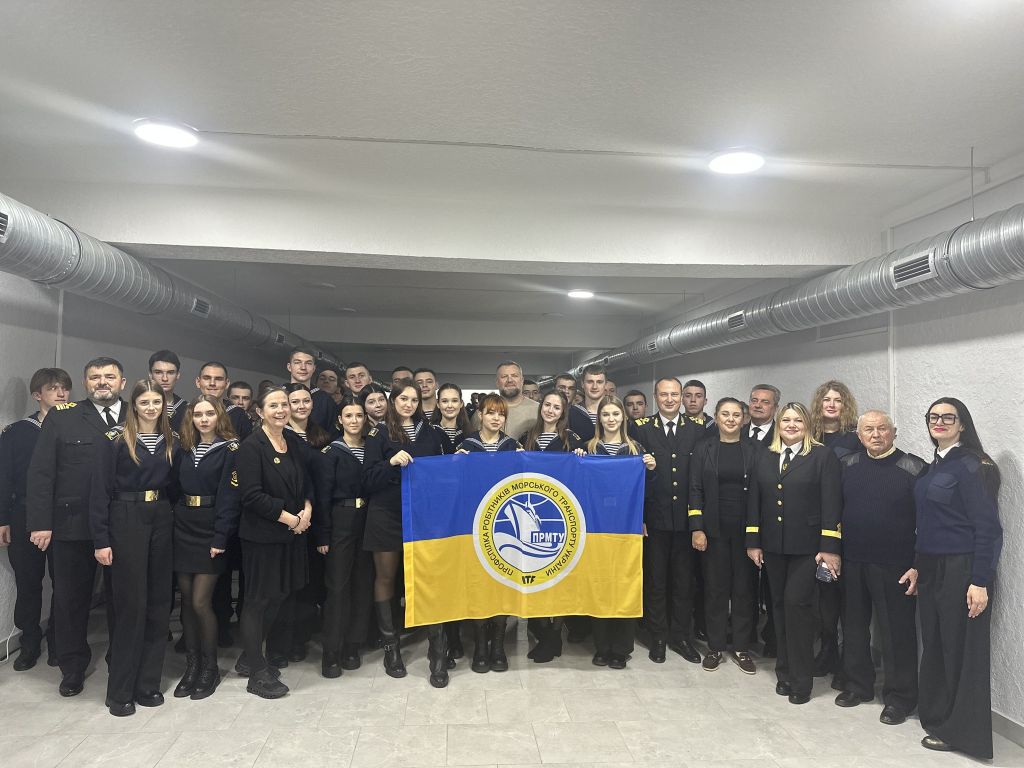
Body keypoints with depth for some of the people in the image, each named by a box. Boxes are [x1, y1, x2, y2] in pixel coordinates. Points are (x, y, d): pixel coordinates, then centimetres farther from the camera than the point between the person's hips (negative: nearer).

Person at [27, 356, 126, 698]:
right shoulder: (61, 418, 0)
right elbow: (40, 474, -3)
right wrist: (40, 523, -9)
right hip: (72, 525, 0)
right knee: (71, 599, 13)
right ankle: (72, 667, 30)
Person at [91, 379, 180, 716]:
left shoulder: (171, 442, 9)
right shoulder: (116, 440, -4)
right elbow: (100, 490, -7)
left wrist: (173, 519, 1)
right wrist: (101, 540, -12)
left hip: (161, 521, 4)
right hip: (126, 521, -4)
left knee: (158, 603, 7)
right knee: (130, 603, -2)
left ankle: (148, 683, 19)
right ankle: (120, 690, 11)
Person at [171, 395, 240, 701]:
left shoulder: (230, 449, -6)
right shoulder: (185, 449, 12)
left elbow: (229, 496, -11)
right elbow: (176, 488, 13)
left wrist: (220, 538, -16)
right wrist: (173, 522, 3)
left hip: (209, 531, -5)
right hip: (183, 529, 6)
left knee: (200, 602, -5)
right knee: (186, 600, 9)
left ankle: (210, 667, 12)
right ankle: (191, 665, 22)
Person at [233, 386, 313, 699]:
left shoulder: (295, 442, 7)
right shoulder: (251, 447, -14)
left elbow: (306, 482, 14)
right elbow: (252, 495, -20)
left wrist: (307, 510, -5)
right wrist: (289, 518, -17)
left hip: (292, 533, 7)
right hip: (262, 535, -7)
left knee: (278, 597, 15)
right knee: (258, 601, 5)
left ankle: (249, 658, 33)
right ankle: (257, 673, 19)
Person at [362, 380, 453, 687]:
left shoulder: (433, 432, 10)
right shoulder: (379, 433, 2)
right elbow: (368, 479, -5)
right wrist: (391, 462, -21)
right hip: (387, 514, -1)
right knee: (385, 576, 8)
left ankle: (438, 648, 1)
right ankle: (390, 644, 21)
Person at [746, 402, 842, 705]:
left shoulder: (823, 457, -4)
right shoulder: (764, 457, 9)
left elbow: (831, 504, -9)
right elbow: (754, 501, 9)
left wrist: (829, 548, -13)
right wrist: (753, 542, 5)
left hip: (807, 546, -4)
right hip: (773, 546, 4)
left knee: (796, 603, -7)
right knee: (780, 606, 11)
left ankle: (800, 679, 8)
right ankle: (785, 671, 25)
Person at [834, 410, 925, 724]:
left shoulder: (914, 468, -6)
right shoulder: (846, 466, 5)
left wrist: (919, 566, -11)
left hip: (894, 567, -4)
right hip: (851, 563, 4)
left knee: (897, 633, 5)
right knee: (854, 627, 15)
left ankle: (900, 697, 22)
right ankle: (858, 684, 33)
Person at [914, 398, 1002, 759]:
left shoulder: (971, 466, -13)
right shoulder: (934, 467, 10)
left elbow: (988, 527, -16)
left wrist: (979, 582, -20)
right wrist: (918, 566, 11)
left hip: (960, 569, -7)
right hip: (931, 568, 7)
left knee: (961, 649, 4)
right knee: (933, 644, 16)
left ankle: (960, 730, 20)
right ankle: (936, 715, 32)